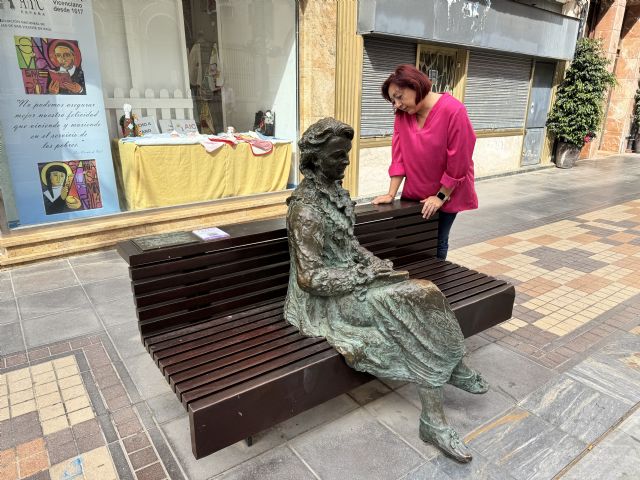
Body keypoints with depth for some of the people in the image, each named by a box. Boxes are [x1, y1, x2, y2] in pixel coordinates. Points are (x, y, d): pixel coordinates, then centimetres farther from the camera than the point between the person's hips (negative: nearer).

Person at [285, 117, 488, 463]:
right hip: (327, 298, -8)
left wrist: (374, 262, -1)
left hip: (350, 277, 8)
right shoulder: (306, 208, -21)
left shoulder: (334, 189, 7)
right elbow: (310, 278, -23)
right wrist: (364, 276, -19)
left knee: (423, 294, -9)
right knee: (416, 301, -19)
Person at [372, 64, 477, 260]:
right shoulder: (402, 115, -3)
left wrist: (440, 196, -14)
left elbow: (458, 161, -18)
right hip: (415, 194, 5)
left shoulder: (453, 111, -20)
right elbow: (399, 155, -4)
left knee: (437, 244, 5)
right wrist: (391, 194, -9)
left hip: (447, 193, -4)